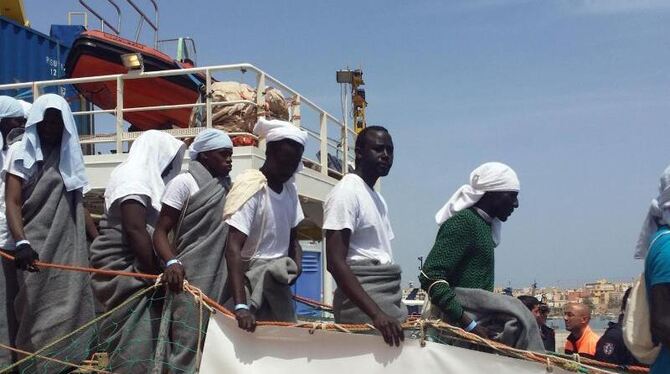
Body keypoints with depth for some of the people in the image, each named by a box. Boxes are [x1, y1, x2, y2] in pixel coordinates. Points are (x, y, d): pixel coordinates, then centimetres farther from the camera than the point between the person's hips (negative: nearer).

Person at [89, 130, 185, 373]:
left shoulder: (145, 179, 16)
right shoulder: (133, 178, -13)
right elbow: (135, 230, -21)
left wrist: (158, 271, 9)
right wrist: (156, 275, -20)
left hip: (137, 265, 9)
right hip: (124, 267, -9)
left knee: (141, 333, 9)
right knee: (137, 335, -9)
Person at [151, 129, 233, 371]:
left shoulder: (228, 187, 13)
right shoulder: (184, 182, -4)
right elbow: (161, 231, -8)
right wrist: (171, 262, -25)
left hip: (221, 280, 6)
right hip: (190, 277, -6)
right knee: (187, 345, -8)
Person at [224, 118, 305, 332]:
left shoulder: (290, 189, 7)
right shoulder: (250, 187, -16)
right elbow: (233, 249, -25)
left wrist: (297, 266, -8)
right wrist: (240, 305, -35)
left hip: (279, 283, 7)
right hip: (251, 282, -7)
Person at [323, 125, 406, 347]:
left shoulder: (378, 199, 18)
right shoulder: (346, 192, -8)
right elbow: (336, 262, -17)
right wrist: (376, 313, -24)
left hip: (390, 302, 8)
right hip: (363, 304, -8)